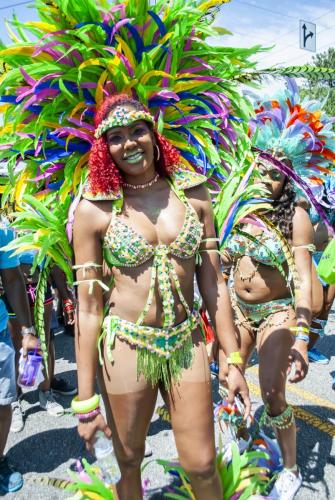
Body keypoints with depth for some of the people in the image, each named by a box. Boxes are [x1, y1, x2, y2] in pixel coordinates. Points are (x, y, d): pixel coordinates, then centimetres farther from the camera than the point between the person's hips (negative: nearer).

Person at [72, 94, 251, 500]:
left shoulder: (192, 195, 0)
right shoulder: (94, 210, -8)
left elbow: (213, 283, 2)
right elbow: (88, 306, -7)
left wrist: (233, 361, 2)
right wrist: (86, 398, -6)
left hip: (187, 342, 2)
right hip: (126, 345, -1)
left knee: (202, 465, 11)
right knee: (129, 461, 18)